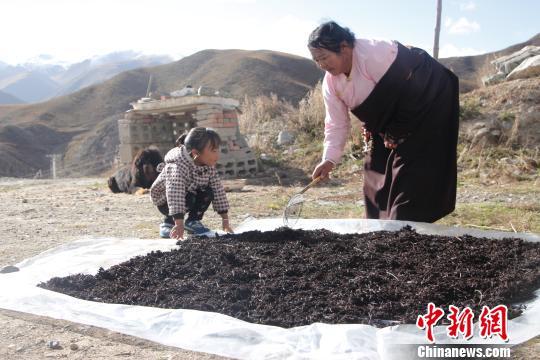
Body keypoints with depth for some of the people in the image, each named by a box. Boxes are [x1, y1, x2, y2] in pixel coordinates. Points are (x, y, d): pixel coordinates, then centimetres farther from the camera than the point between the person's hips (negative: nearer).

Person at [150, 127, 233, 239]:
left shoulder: (209, 166, -16)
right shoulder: (178, 166, -38)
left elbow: (218, 190, -15)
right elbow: (175, 194, -47)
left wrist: (225, 220, -17)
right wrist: (179, 224, -55)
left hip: (190, 194, 5)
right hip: (165, 200, -5)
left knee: (208, 193, -21)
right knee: (188, 199, -33)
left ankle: (192, 221, 2)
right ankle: (168, 223, -6)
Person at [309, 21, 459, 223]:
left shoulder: (374, 54, -31)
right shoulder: (331, 81, -7)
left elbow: (405, 92, -25)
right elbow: (336, 125, -6)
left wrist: (394, 135, -17)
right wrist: (329, 159, -19)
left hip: (427, 105, -8)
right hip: (388, 121, 8)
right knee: (377, 176, 7)